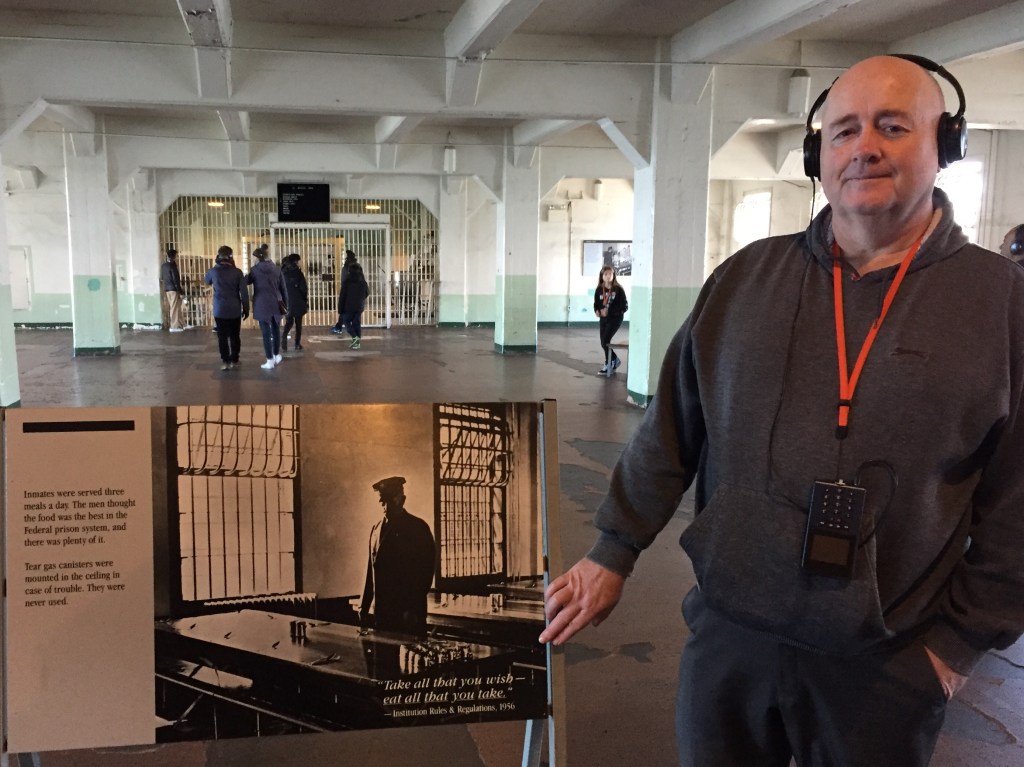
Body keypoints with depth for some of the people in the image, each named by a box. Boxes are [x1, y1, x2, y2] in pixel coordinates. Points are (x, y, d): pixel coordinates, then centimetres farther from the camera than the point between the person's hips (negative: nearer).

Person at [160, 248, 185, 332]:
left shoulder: (163, 265, 9)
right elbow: (176, 280, -18)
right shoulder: (172, 266, -16)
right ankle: (175, 326, -1)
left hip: (166, 289, 8)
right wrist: (181, 292, -16)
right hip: (173, 289, -8)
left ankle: (170, 325, 18)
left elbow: (162, 278, 17)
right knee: (175, 308, -3)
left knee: (170, 308, 14)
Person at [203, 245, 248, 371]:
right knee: (235, 336, 10)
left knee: (222, 337, 4)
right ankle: (234, 360, 13)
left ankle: (225, 361, 0)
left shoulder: (213, 271, -4)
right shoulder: (237, 272, -7)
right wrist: (246, 308, 3)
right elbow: (244, 292, -6)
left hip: (219, 310, 0)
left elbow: (206, 281, 20)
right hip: (235, 310, 0)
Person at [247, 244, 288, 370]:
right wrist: (285, 304, 13)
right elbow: (283, 288, 6)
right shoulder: (276, 269, 4)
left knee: (266, 333, 0)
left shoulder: (254, 269, -4)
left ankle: (270, 361, 1)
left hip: (262, 305, -3)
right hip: (276, 304, 3)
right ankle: (277, 356, 27)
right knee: (276, 330, 19)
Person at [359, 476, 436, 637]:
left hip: (407, 613, -5)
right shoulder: (376, 529, 15)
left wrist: (413, 610, -13)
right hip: (379, 612, 5)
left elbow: (426, 571, -8)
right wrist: (364, 606, 11)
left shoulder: (418, 528, -4)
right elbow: (371, 571, 16)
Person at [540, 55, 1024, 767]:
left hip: (885, 657, -1)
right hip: (729, 629, 2)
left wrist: (963, 638, -3)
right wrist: (613, 553, 4)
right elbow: (671, 431, 4)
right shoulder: (747, 278, 1)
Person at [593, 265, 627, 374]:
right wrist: (597, 311, -13)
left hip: (615, 319, -5)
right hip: (603, 319, 5)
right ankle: (614, 360, 28)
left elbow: (624, 306, -13)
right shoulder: (599, 290, 0)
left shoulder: (618, 289, -12)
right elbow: (596, 304, 10)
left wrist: (609, 311, -21)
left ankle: (609, 364, 1)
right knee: (603, 343, 7)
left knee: (605, 341, -14)